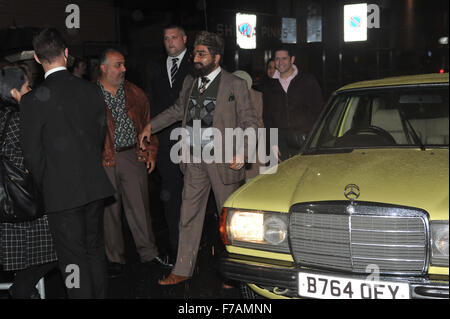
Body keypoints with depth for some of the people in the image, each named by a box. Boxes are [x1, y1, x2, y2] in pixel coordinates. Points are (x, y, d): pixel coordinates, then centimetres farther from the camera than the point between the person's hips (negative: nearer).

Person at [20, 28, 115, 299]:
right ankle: (100, 295, 32)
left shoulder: (33, 100, -13)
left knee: (73, 258, 5)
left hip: (61, 191, -5)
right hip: (95, 185, 5)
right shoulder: (92, 91, -1)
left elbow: (33, 152, -7)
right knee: (96, 250, 19)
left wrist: (46, 184, 8)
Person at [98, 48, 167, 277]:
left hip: (133, 156, 2)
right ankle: (115, 259, 20)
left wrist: (150, 152, 8)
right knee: (109, 210, 7)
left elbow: (147, 123, 15)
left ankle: (148, 254, 15)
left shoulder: (135, 94, 12)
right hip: (103, 161, -2)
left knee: (139, 207, 3)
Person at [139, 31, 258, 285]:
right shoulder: (190, 82, 10)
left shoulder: (236, 85, -5)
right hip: (194, 158, 5)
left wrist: (242, 152, -16)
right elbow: (178, 110, 25)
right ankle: (183, 270, 19)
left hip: (223, 159, -5)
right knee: (189, 215, 9)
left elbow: (250, 122, -4)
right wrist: (151, 126, 19)